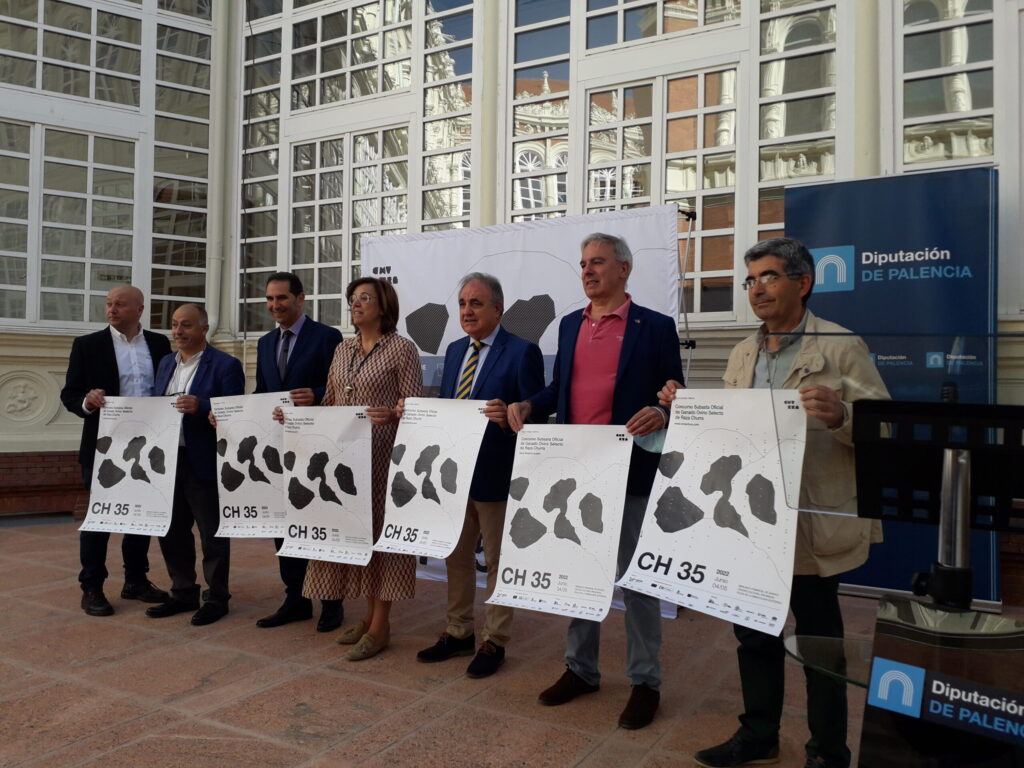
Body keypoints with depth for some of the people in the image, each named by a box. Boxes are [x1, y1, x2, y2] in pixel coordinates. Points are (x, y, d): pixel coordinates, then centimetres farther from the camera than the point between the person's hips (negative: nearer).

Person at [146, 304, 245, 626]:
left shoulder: (225, 365, -8)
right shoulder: (166, 363, 15)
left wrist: (200, 407, -28)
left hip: (204, 464, -7)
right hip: (167, 460, 7)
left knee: (212, 534, 4)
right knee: (172, 532, 16)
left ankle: (216, 598, 17)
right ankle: (183, 593, 30)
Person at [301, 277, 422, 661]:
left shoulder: (401, 348, -5)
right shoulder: (342, 349, 14)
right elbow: (329, 401, 16)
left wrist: (391, 414, -27)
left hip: (382, 453, -6)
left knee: (380, 529, -1)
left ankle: (380, 626, 10)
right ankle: (369, 614, 24)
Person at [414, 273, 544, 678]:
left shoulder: (522, 352, -10)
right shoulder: (454, 350, 12)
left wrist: (508, 416, -33)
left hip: (495, 475, -7)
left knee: (497, 561, 9)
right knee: (456, 557, 18)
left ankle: (494, 642, 24)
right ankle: (458, 633, 34)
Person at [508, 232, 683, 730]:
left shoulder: (655, 327, -3)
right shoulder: (570, 325, 12)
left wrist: (660, 414, -24)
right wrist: (528, 405, -2)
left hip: (630, 473, -5)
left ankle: (645, 680, 22)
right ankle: (580, 668, 31)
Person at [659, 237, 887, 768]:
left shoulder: (840, 347, -8)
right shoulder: (742, 355, 10)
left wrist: (839, 416, -32)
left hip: (811, 524, -5)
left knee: (818, 638, 10)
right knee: (754, 631, 17)